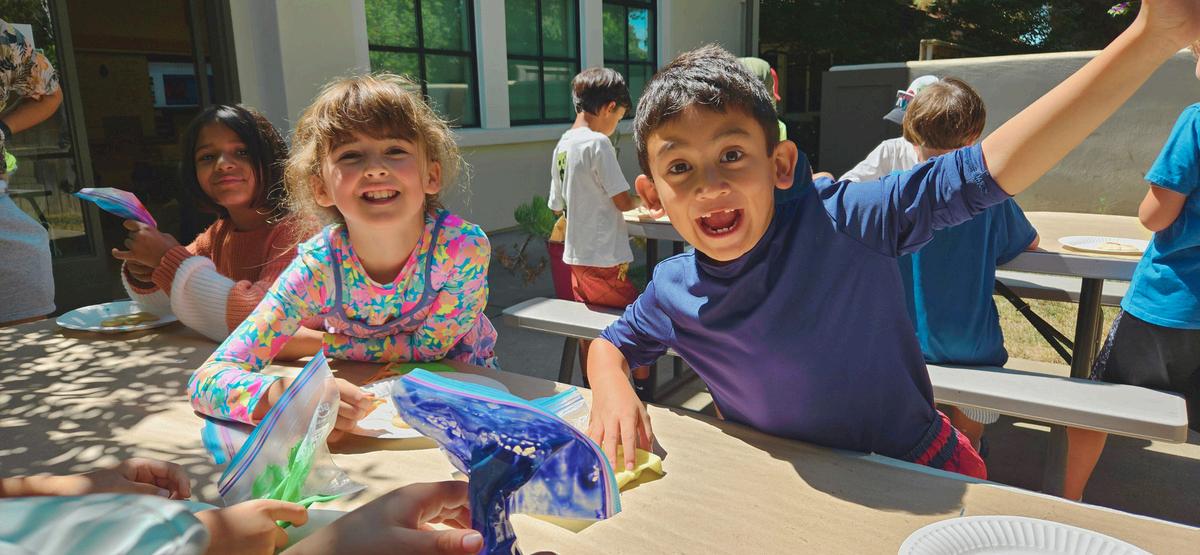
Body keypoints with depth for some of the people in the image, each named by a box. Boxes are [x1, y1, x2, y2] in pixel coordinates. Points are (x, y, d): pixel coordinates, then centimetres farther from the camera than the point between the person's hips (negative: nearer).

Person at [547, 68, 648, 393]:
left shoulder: (562, 146, 8)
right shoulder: (598, 143, -16)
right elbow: (623, 201, -15)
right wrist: (640, 201, 6)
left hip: (576, 256, 8)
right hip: (605, 257, -8)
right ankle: (644, 395, 17)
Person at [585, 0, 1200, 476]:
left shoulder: (838, 219, -24)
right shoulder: (671, 294, -12)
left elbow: (988, 168, -30)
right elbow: (611, 343, 5)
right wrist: (612, 387, -18)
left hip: (919, 475, -2)